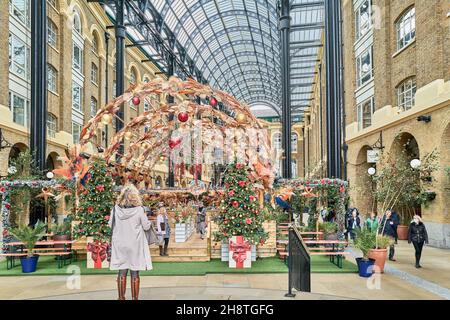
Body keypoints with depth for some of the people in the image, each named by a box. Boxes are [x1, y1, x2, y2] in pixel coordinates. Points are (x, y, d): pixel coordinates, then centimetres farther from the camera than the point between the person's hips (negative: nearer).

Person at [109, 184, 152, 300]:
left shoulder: (116, 208, -6)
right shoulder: (139, 209, -13)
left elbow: (111, 225, 6)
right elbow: (146, 226, -5)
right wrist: (149, 222, 15)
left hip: (120, 245, 2)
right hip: (135, 245, -2)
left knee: (122, 272, 12)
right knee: (135, 273, 6)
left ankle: (121, 297, 18)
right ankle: (135, 298, 12)